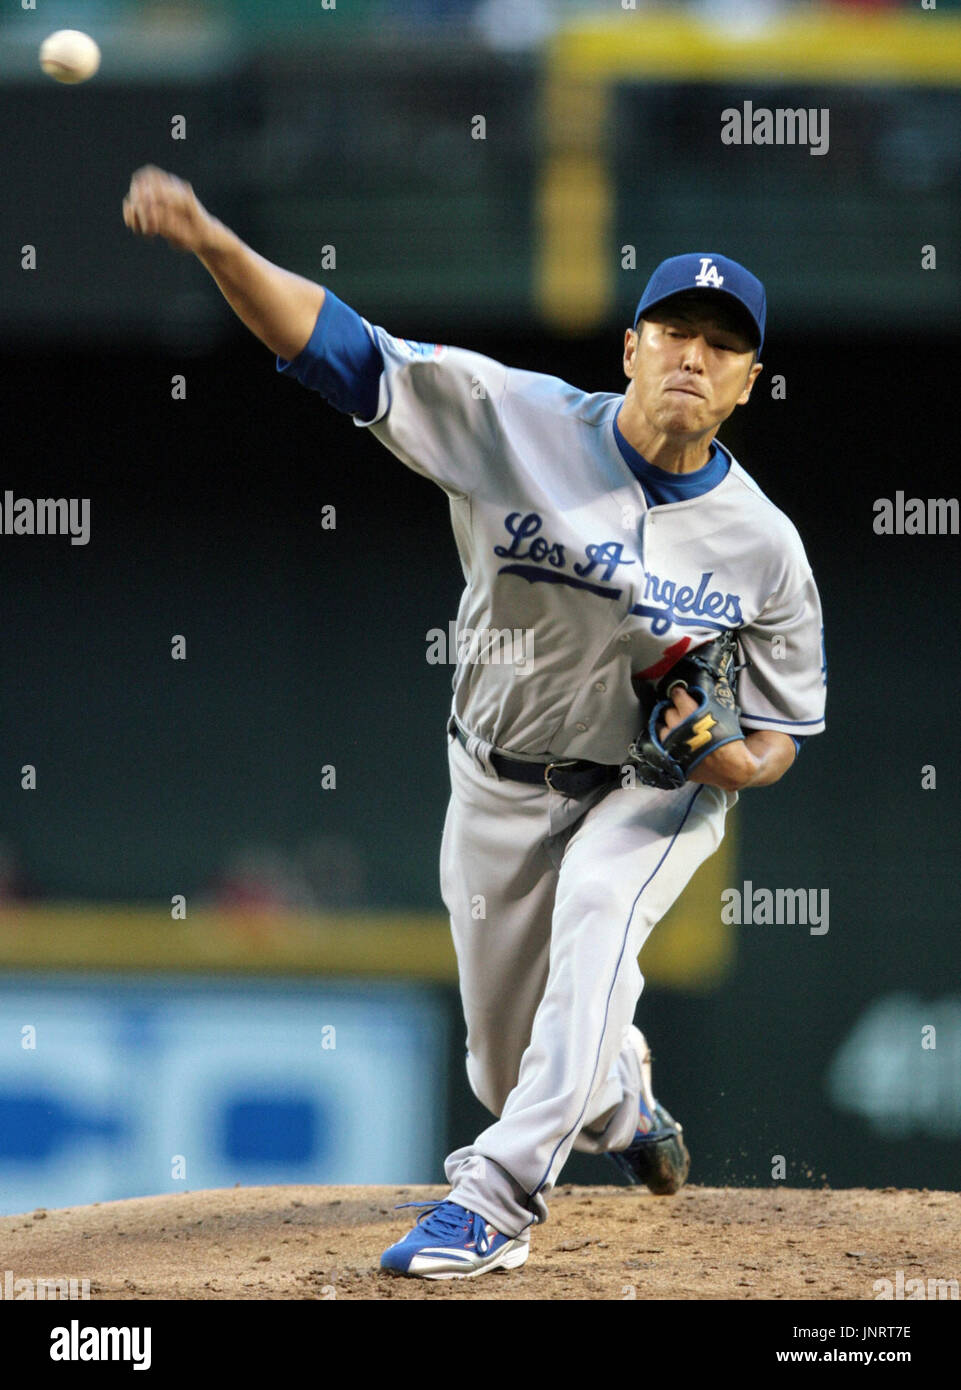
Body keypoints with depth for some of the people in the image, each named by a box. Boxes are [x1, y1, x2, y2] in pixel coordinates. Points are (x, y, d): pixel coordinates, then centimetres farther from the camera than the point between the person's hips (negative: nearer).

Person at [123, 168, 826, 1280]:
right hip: (500, 784, 1)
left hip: (656, 790, -1)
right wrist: (214, 245, -43)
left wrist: (737, 755, -26)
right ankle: (623, 1108, 50)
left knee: (596, 913, -35)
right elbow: (335, 347, -26)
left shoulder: (762, 545, -14)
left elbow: (782, 732, -1)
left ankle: (496, 1197, -38)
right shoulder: (517, 420, -19)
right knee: (508, 1063, 12)